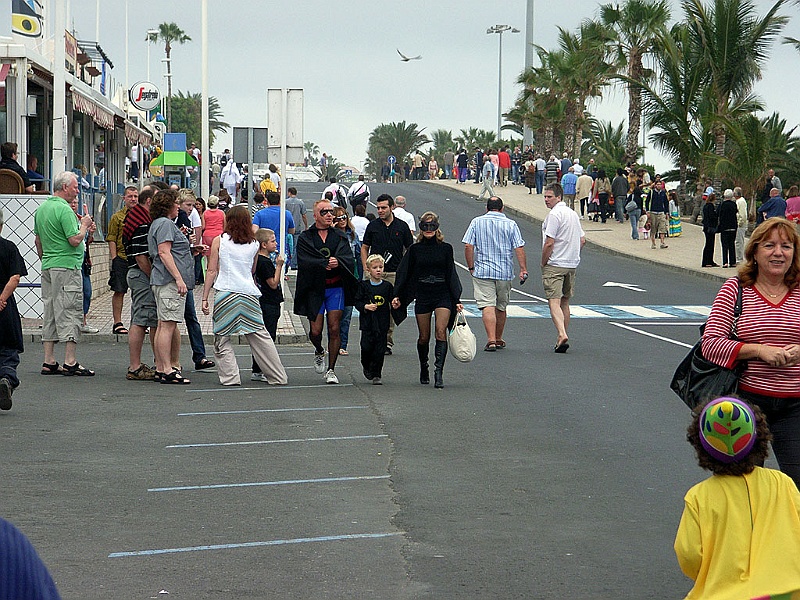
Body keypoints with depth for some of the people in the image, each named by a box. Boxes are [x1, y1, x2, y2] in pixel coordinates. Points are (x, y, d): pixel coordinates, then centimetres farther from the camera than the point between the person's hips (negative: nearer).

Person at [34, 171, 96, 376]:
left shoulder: (41, 209, 13)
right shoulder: (64, 209, -15)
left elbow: (38, 240, 19)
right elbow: (75, 240, -19)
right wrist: (84, 225, -3)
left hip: (47, 267, 9)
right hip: (67, 266, -9)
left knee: (50, 313, 10)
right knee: (70, 313, -7)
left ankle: (49, 362, 10)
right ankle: (70, 363, -9)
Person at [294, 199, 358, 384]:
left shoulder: (339, 237, 10)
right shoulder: (305, 238, 2)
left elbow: (349, 260, -4)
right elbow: (305, 262, -13)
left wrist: (338, 262, -25)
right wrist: (325, 264, -23)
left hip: (336, 287, 1)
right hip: (314, 288, -1)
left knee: (334, 329, -4)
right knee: (315, 330, -3)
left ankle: (331, 370, 4)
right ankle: (319, 352, 32)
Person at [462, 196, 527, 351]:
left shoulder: (476, 222, 1)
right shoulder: (510, 224, 1)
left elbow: (468, 246, -4)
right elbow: (519, 248, -5)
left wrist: (471, 267, 4)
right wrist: (523, 269, -2)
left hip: (482, 271, -2)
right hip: (505, 272, 2)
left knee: (487, 305, -7)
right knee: (501, 307, 16)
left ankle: (491, 340, -21)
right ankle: (499, 340, 26)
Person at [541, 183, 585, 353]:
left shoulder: (554, 215, -15)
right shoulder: (573, 214, 13)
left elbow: (549, 243, -19)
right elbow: (582, 239, 17)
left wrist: (543, 263, -7)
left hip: (554, 265, -8)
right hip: (572, 264, 8)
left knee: (554, 302, -13)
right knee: (564, 302, 16)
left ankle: (562, 335, -29)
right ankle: (563, 338, 19)